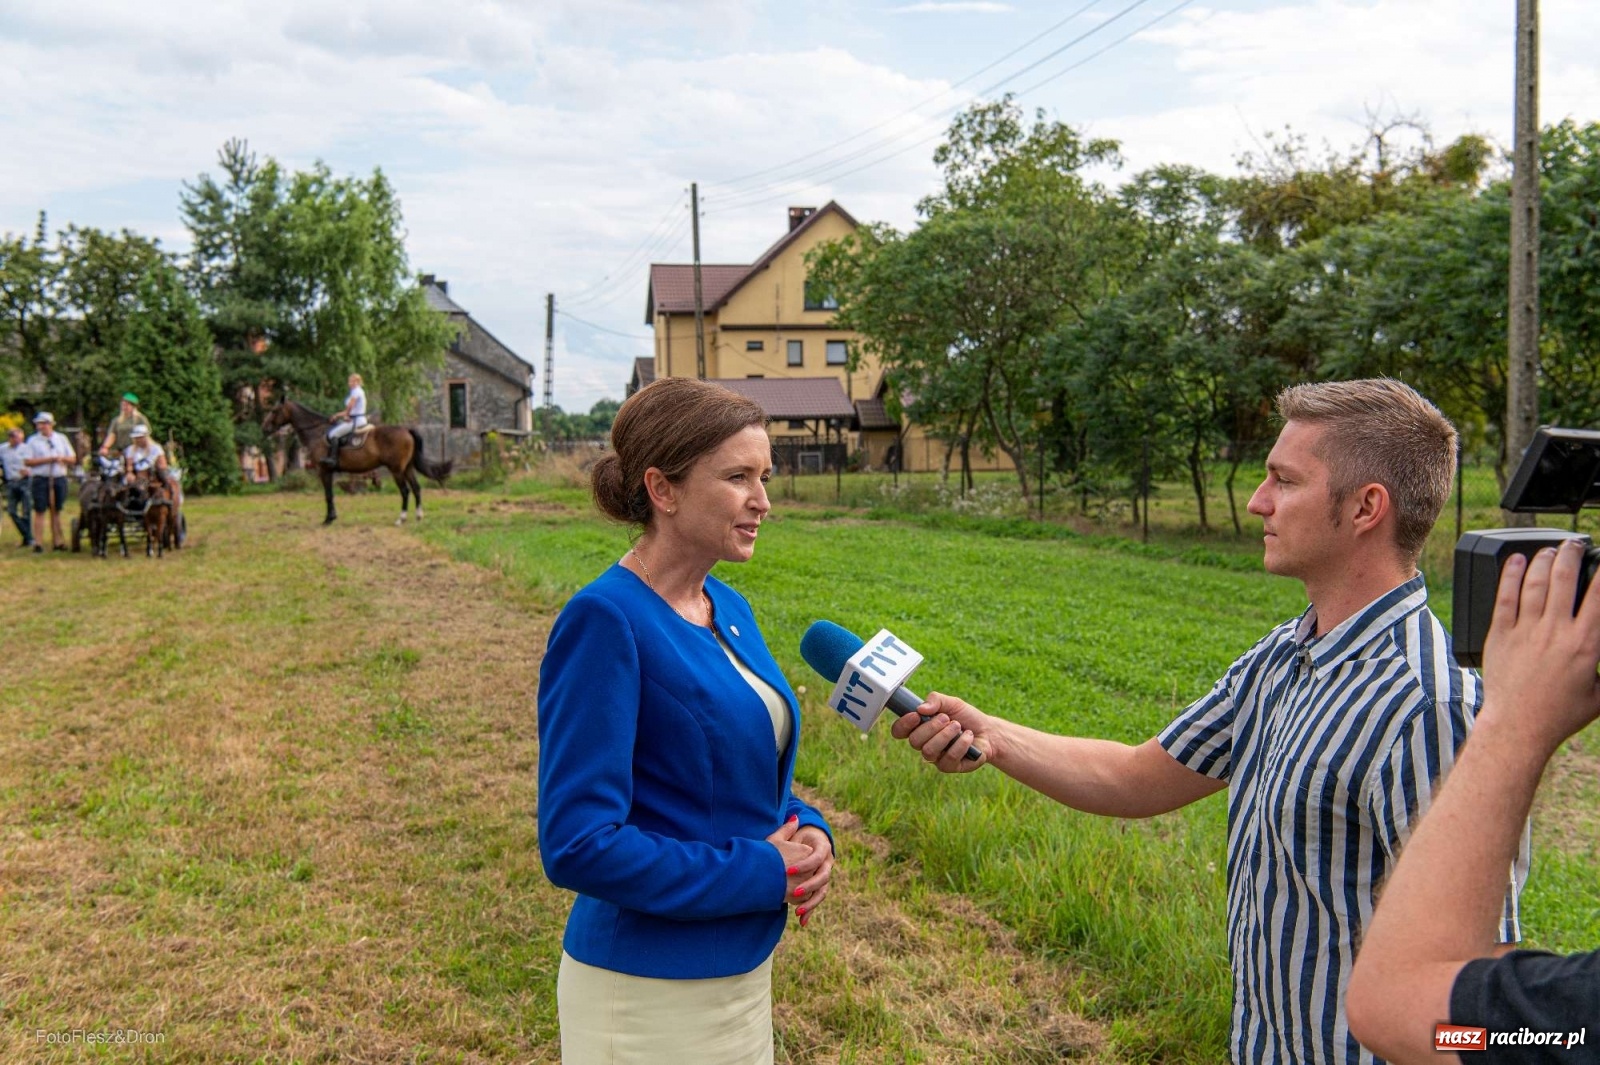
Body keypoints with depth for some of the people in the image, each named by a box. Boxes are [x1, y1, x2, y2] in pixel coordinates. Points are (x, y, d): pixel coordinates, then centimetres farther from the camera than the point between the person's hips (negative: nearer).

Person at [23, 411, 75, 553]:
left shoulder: (61, 439, 12)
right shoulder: (33, 441, 3)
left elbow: (73, 459, 12)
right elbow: (27, 461, -6)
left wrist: (62, 458, -9)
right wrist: (48, 459, -12)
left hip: (59, 478, 3)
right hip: (40, 479, -3)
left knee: (56, 511, 9)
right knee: (40, 511, -5)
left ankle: (57, 541, 13)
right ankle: (38, 543, -5)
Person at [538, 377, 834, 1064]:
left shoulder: (728, 609, 2)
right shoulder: (604, 620, -20)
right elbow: (578, 845, -23)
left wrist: (808, 833, -7)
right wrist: (762, 874, -18)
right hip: (650, 991, -7)